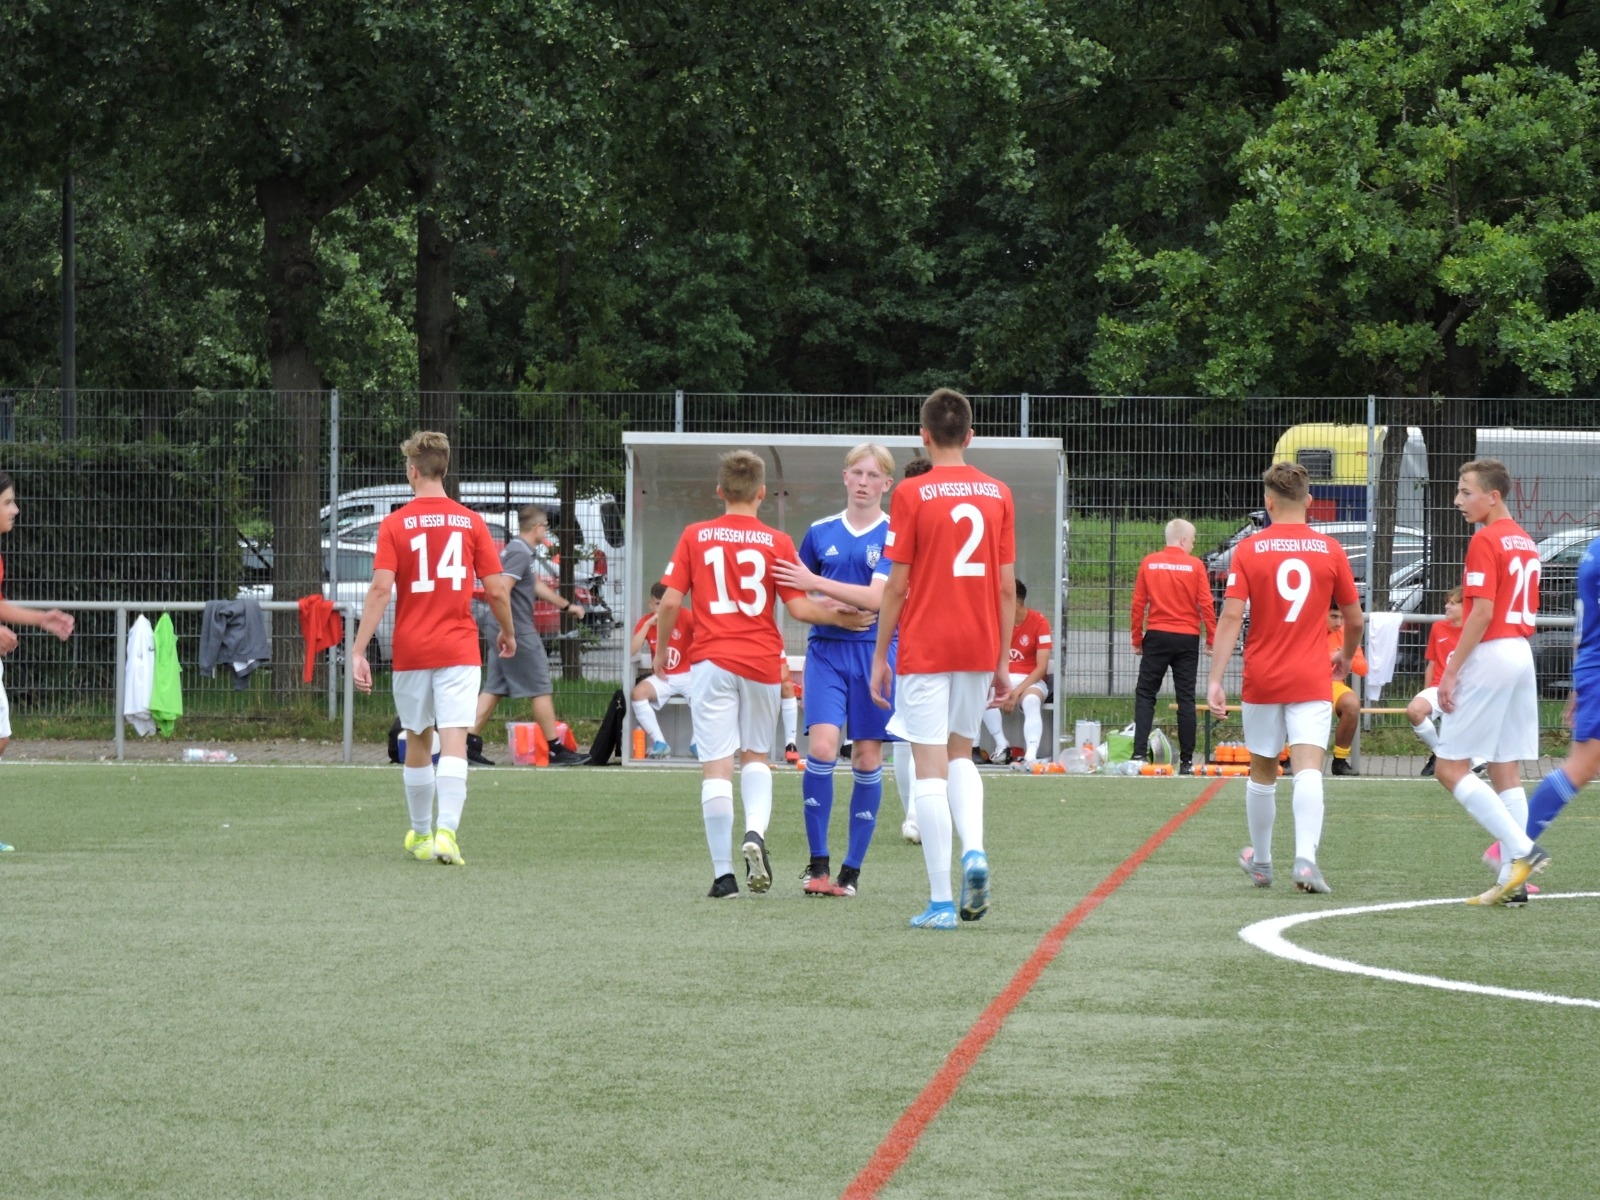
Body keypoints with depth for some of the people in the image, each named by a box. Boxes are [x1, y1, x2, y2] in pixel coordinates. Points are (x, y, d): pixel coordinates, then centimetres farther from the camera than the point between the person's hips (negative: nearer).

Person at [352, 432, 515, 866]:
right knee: (454, 742, -8)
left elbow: (380, 590, -11)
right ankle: (446, 831, -24)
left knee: (417, 742, 15)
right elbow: (497, 589, 0)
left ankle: (421, 835, 27)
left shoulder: (395, 525, -3)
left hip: (411, 650, 1)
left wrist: (358, 651, -11)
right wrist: (508, 633, 19)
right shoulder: (471, 522, 0)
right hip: (459, 648, -1)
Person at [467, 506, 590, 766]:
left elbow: (537, 586, 29)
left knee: (494, 689, 9)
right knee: (540, 689, -2)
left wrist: (566, 605, 37)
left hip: (506, 631, 10)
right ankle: (557, 750, 2)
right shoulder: (520, 553, -15)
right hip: (519, 632, -10)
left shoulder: (516, 550, 17)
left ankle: (470, 742, 4)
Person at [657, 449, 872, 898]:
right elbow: (798, 607, -4)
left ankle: (724, 874, -3)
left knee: (716, 764, -1)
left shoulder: (695, 536, 1)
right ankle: (755, 831, -8)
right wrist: (843, 618, 12)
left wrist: (661, 649, 13)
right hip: (762, 661, 1)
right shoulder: (777, 542, 0)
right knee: (756, 755, 19)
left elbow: (670, 601, -2)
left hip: (712, 660, -1)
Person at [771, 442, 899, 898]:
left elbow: (875, 597, -13)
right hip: (827, 650, 2)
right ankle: (817, 864, -7)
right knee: (821, 746, -15)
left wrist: (817, 584, -15)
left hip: (875, 651, -2)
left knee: (867, 757, 2)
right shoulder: (820, 532, 8)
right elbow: (798, 598, 20)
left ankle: (852, 869, 10)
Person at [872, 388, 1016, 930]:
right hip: (979, 646, 4)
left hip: (925, 648, -4)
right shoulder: (998, 494, 4)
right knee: (960, 752, 22)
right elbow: (1007, 587, 5)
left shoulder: (912, 495, -7)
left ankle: (941, 901, -4)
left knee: (930, 766, -1)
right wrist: (1003, 662, 12)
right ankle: (974, 849, -4)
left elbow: (897, 586, -7)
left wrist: (880, 656, 3)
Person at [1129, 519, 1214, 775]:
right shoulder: (1195, 565, -3)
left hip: (1157, 637, 0)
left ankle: (1140, 753, -7)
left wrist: (1137, 639, 9)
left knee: (1145, 694, 5)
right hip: (1187, 638, 0)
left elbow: (1138, 603, 1)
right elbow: (1206, 604, -5)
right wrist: (1211, 639, 3)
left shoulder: (1149, 563, 1)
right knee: (1186, 698, 4)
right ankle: (1186, 761, 4)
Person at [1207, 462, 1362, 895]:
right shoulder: (1330, 550, 1)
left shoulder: (1249, 550, -3)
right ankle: (1305, 858, -29)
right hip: (1311, 680, -1)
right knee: (1308, 769, -10)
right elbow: (1354, 619, 9)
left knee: (1262, 772, 16)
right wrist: (1346, 656, 30)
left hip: (1262, 680, 1)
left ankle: (1260, 862, 30)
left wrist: (1215, 679, -11)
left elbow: (1231, 616, -10)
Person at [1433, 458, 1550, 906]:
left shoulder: (1486, 541, -12)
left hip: (1489, 654, -9)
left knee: (1450, 768, -5)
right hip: (1522, 655, 9)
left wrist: (1451, 671, -16)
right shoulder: (1525, 542, 15)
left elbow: (1482, 612, -18)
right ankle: (1514, 880, 4)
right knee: (1506, 771, 8)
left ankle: (1522, 848, -15)